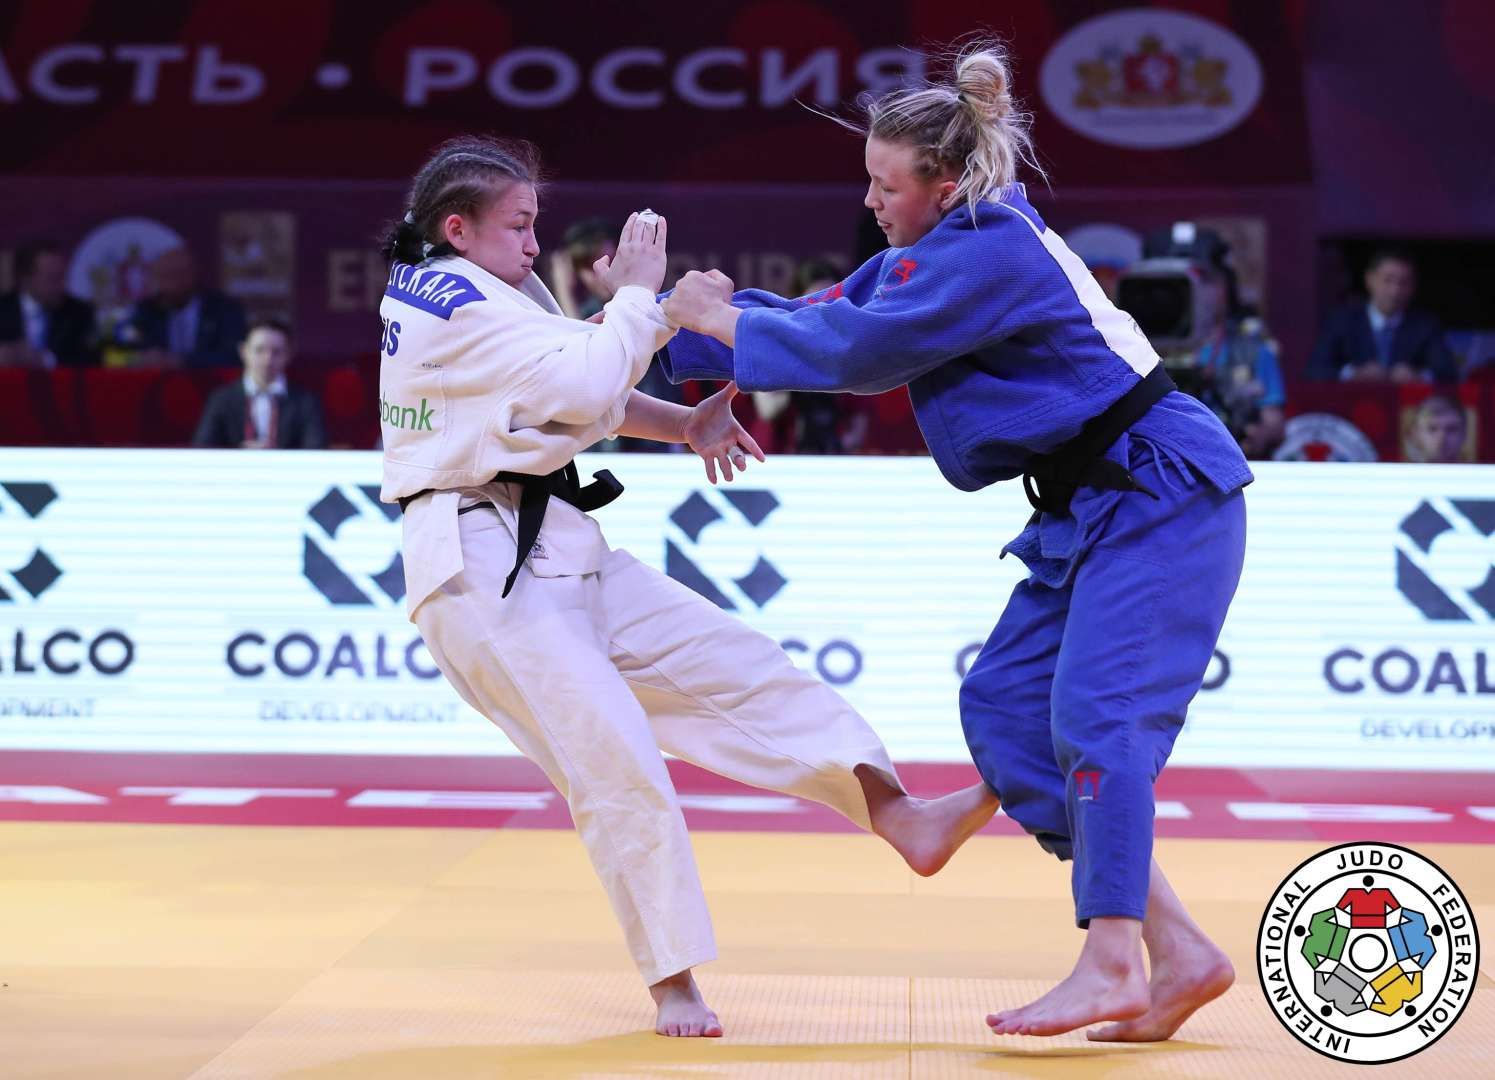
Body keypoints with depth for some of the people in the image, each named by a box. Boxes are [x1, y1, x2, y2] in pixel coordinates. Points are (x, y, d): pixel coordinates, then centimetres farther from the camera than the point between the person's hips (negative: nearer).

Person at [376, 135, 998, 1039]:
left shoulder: (492, 289, 16)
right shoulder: (450, 304, -16)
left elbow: (567, 391, 21)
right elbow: (586, 390, -25)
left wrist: (683, 424, 6)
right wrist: (636, 296, -9)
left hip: (560, 553, 10)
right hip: (482, 568, -10)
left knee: (736, 667, 2)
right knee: (615, 762, -13)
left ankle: (903, 819, 0)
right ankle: (674, 984, -2)